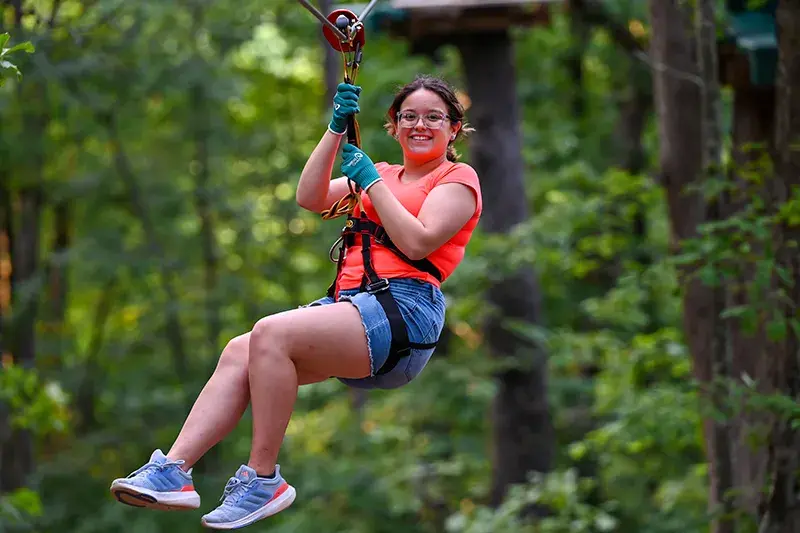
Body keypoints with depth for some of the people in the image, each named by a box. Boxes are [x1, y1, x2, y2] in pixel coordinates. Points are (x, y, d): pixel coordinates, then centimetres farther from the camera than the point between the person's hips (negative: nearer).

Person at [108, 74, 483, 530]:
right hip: (349, 301, 7)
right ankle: (173, 469, -26)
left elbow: (417, 243, -9)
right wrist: (337, 129, 6)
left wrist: (371, 180, -4)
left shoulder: (458, 179, 9)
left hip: (405, 310, -7)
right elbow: (311, 200, 13)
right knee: (240, 352, -17)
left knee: (270, 334, -28)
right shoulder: (381, 175, 29)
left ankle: (263, 479, -23)